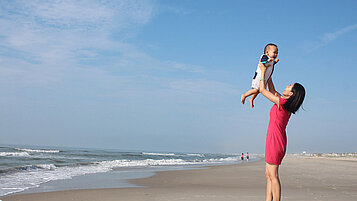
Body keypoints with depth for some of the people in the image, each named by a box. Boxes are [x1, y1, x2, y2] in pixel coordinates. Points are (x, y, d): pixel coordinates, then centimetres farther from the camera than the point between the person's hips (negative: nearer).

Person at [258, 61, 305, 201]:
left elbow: (262, 90, -7)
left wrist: (263, 71, 4)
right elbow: (272, 91, 26)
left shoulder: (282, 102, -15)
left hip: (275, 142, -9)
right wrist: (267, 75, 28)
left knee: (273, 176, -8)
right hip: (276, 142, 9)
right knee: (269, 175, 12)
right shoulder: (286, 103, 9)